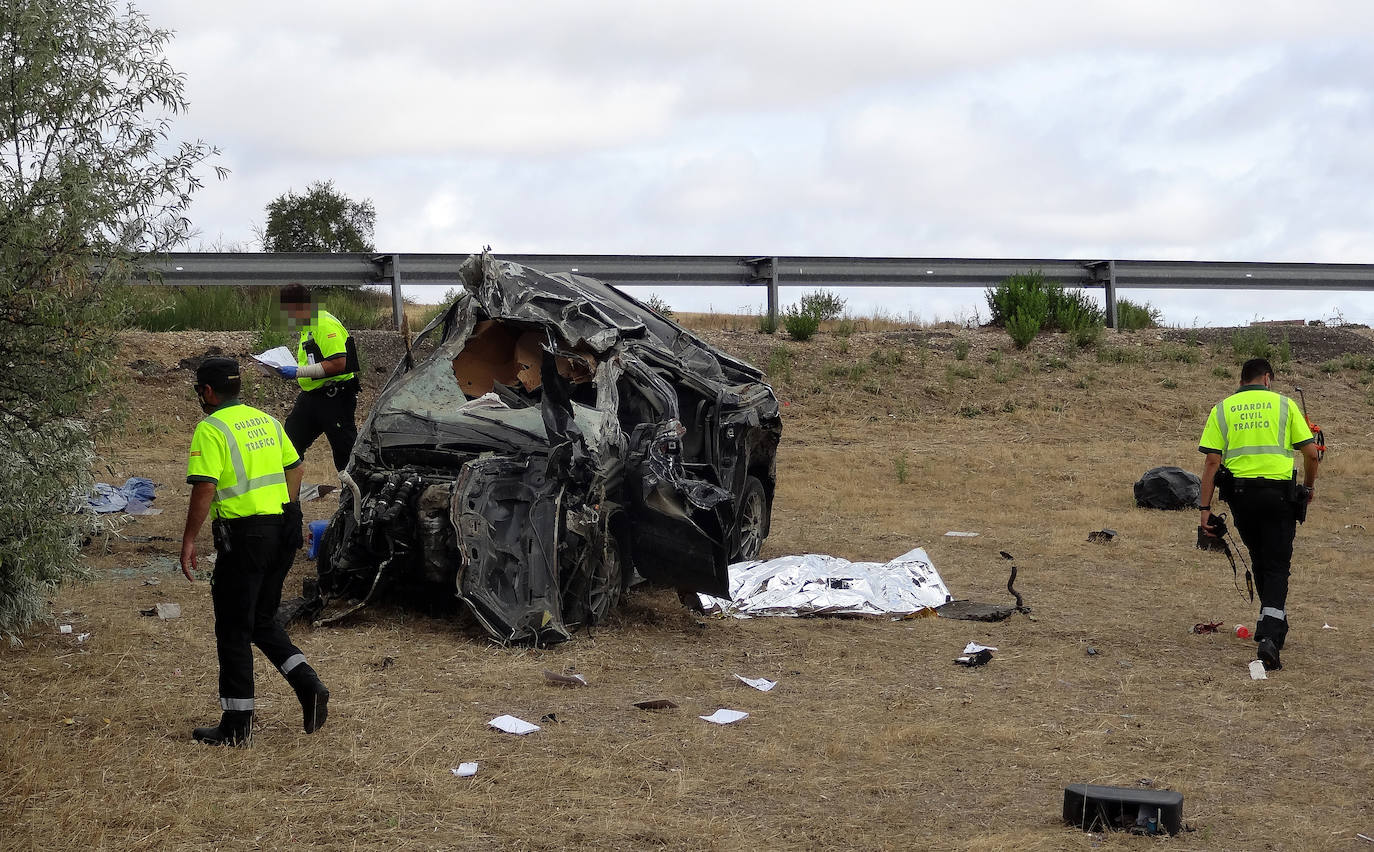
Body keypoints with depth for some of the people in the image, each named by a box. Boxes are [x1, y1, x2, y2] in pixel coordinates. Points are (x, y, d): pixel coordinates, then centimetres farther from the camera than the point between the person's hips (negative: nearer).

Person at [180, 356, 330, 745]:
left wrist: (188, 542, -12)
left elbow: (204, 489, -18)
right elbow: (294, 469, 16)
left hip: (244, 536, -8)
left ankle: (236, 726, 7)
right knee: (262, 621, 21)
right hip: (282, 530, 8)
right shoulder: (266, 421, 12)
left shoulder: (211, 429, -11)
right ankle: (308, 685, 6)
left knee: (233, 630, 2)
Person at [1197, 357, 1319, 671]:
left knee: (1260, 561, 21)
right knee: (1276, 566, -1)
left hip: (1241, 494, 2)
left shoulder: (1222, 409, 8)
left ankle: (1276, 625, 34)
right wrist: (1309, 487, 20)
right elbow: (1311, 453, 2)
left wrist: (1205, 508, 0)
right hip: (1279, 491, -2)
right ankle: (1270, 635, -19)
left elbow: (1212, 461, 0)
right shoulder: (1284, 404, 6)